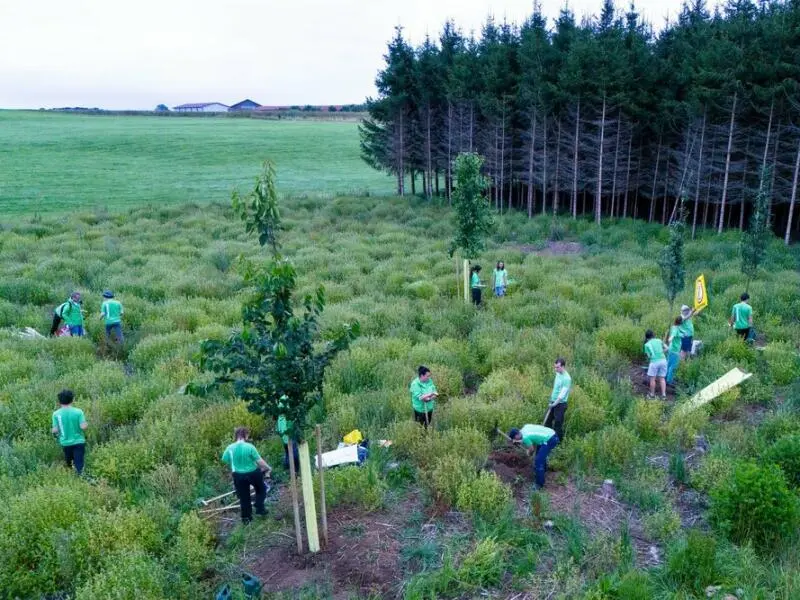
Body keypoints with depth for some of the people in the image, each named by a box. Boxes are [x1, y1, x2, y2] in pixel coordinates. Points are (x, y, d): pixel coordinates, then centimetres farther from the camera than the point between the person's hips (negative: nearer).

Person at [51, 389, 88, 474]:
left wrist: (52, 430, 15)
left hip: (65, 443, 2)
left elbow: (55, 430, -8)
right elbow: (83, 427, -17)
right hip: (78, 442, -2)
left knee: (68, 463, 24)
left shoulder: (56, 414, -9)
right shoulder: (78, 412, -13)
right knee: (79, 465, 0)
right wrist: (86, 424, 5)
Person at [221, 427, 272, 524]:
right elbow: (259, 461, -17)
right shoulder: (249, 447, -21)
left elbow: (224, 460, 4)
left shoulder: (230, 448, -11)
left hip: (238, 475, 3)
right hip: (253, 473, -3)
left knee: (243, 497, 19)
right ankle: (260, 508, 24)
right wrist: (268, 468, 1)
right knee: (261, 489, 27)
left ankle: (246, 517, 29)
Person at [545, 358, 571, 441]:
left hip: (560, 404, -8)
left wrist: (554, 404, -22)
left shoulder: (566, 378, -22)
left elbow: (562, 394, -23)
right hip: (553, 402, 9)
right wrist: (551, 398, 15)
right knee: (547, 421, 16)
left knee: (557, 425, 0)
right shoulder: (558, 374, 4)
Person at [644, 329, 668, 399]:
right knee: (662, 378, 11)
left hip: (654, 362, -4)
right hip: (663, 360, 4)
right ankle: (663, 395, 9)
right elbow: (666, 348, 12)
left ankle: (652, 394, 16)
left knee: (652, 378, 8)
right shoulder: (659, 340, 9)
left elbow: (649, 356, 1)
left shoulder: (647, 344, 0)